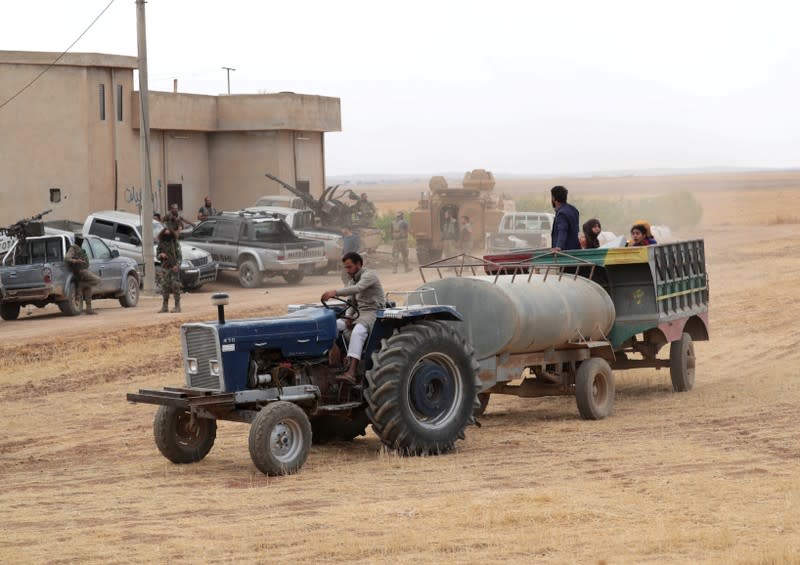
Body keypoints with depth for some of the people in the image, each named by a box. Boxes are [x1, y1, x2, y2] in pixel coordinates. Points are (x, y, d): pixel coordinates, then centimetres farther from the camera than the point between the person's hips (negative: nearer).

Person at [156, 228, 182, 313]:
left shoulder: (175, 243, 2)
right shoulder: (161, 244, 9)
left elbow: (179, 256, -1)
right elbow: (157, 256, 12)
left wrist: (177, 265, -16)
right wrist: (160, 255, -11)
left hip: (174, 268, -3)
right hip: (164, 268, 3)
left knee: (175, 286, -7)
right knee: (164, 287, 2)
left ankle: (177, 306, -5)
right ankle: (165, 306, 7)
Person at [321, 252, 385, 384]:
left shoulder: (369, 275, -10)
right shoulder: (351, 280, 18)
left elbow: (358, 288, -30)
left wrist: (335, 292, -41)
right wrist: (348, 317, -3)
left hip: (373, 312, -9)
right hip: (358, 313, 9)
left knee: (357, 332, -36)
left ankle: (351, 373, -49)